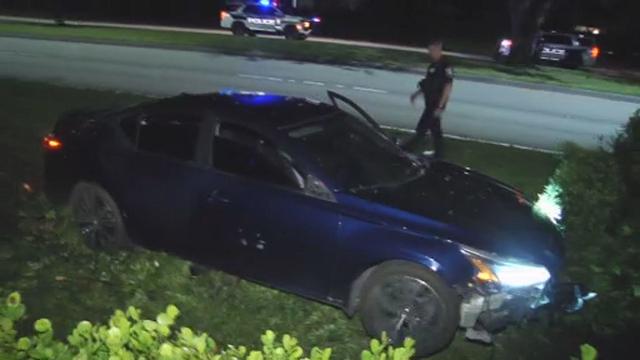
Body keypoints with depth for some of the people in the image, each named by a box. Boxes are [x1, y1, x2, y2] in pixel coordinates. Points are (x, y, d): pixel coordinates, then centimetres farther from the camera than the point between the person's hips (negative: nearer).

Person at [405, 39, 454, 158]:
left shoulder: (445, 66, -17)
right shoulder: (434, 65, 11)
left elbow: (448, 87, -19)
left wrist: (440, 106, -22)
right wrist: (417, 93, 17)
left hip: (436, 104, -9)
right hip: (430, 103, 9)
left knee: (422, 128, -2)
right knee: (435, 129, 13)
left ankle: (409, 148, 6)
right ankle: (438, 154, 20)